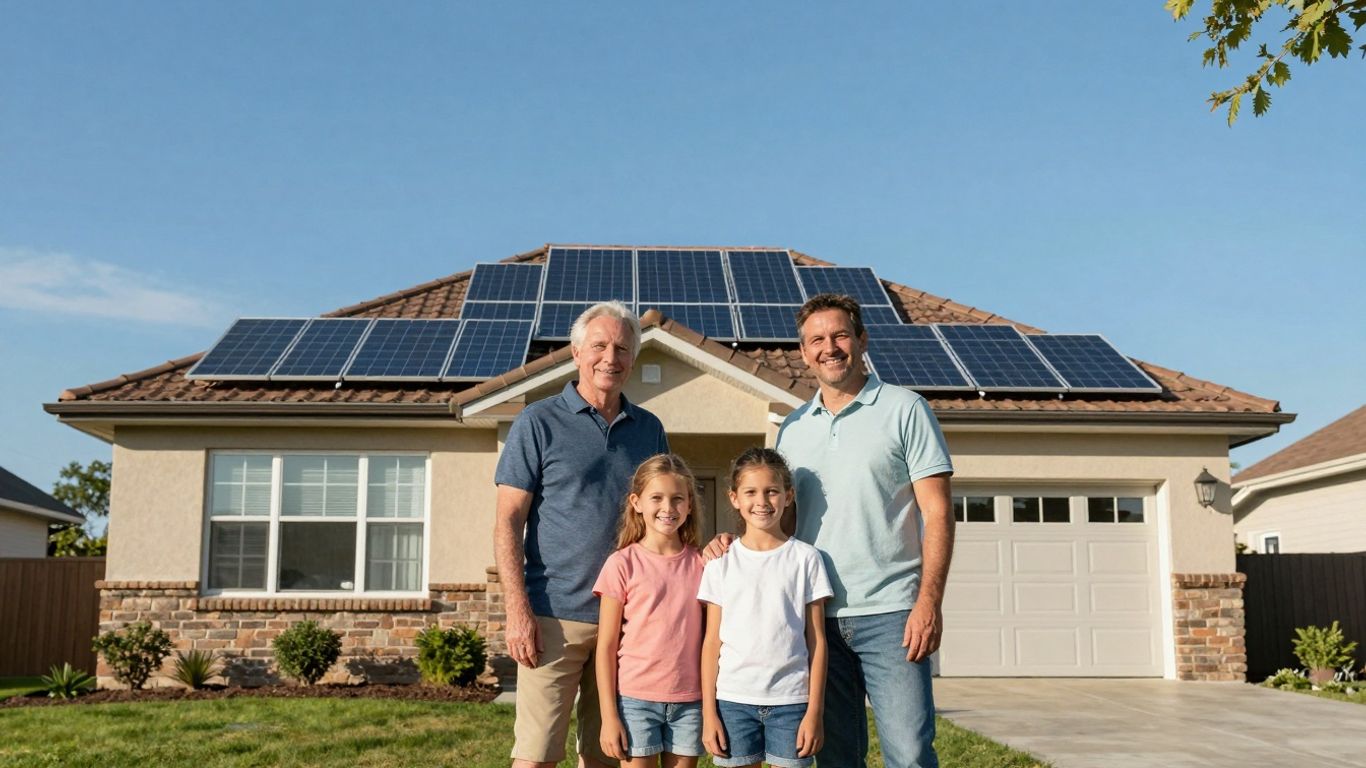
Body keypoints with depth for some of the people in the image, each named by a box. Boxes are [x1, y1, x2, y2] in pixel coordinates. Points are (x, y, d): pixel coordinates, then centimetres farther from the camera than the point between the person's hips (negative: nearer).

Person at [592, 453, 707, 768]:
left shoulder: (701, 562, 5)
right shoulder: (623, 564, -4)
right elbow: (605, 646, -3)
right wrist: (608, 716, -6)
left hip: (690, 700, 3)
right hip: (636, 698, -3)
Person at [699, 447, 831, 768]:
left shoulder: (805, 558, 1)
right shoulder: (721, 562, 4)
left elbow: (816, 640, 2)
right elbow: (712, 641, 5)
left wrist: (814, 710, -3)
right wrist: (708, 712, 1)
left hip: (791, 701, -1)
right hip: (734, 700, 1)